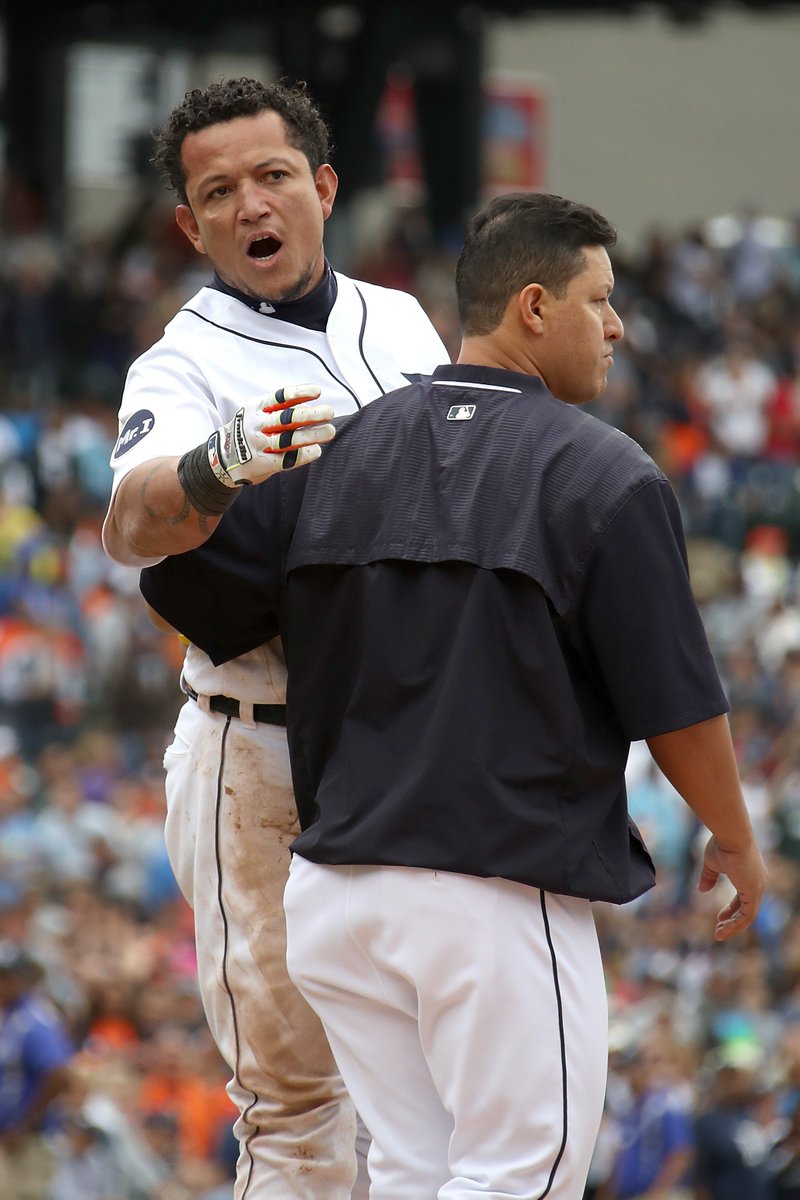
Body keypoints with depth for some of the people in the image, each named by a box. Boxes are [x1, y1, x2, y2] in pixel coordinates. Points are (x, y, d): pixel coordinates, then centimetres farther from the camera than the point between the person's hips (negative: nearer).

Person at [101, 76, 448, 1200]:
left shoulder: (401, 322, 9)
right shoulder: (187, 368, -9)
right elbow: (131, 524, -29)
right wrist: (218, 466, -51)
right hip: (264, 761, -5)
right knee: (294, 1082, -5)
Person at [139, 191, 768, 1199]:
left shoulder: (336, 450, 7)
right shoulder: (603, 475, -7)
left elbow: (179, 580, 9)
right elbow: (676, 704, -6)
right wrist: (735, 840, 12)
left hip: (337, 883, 6)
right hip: (508, 888, -6)